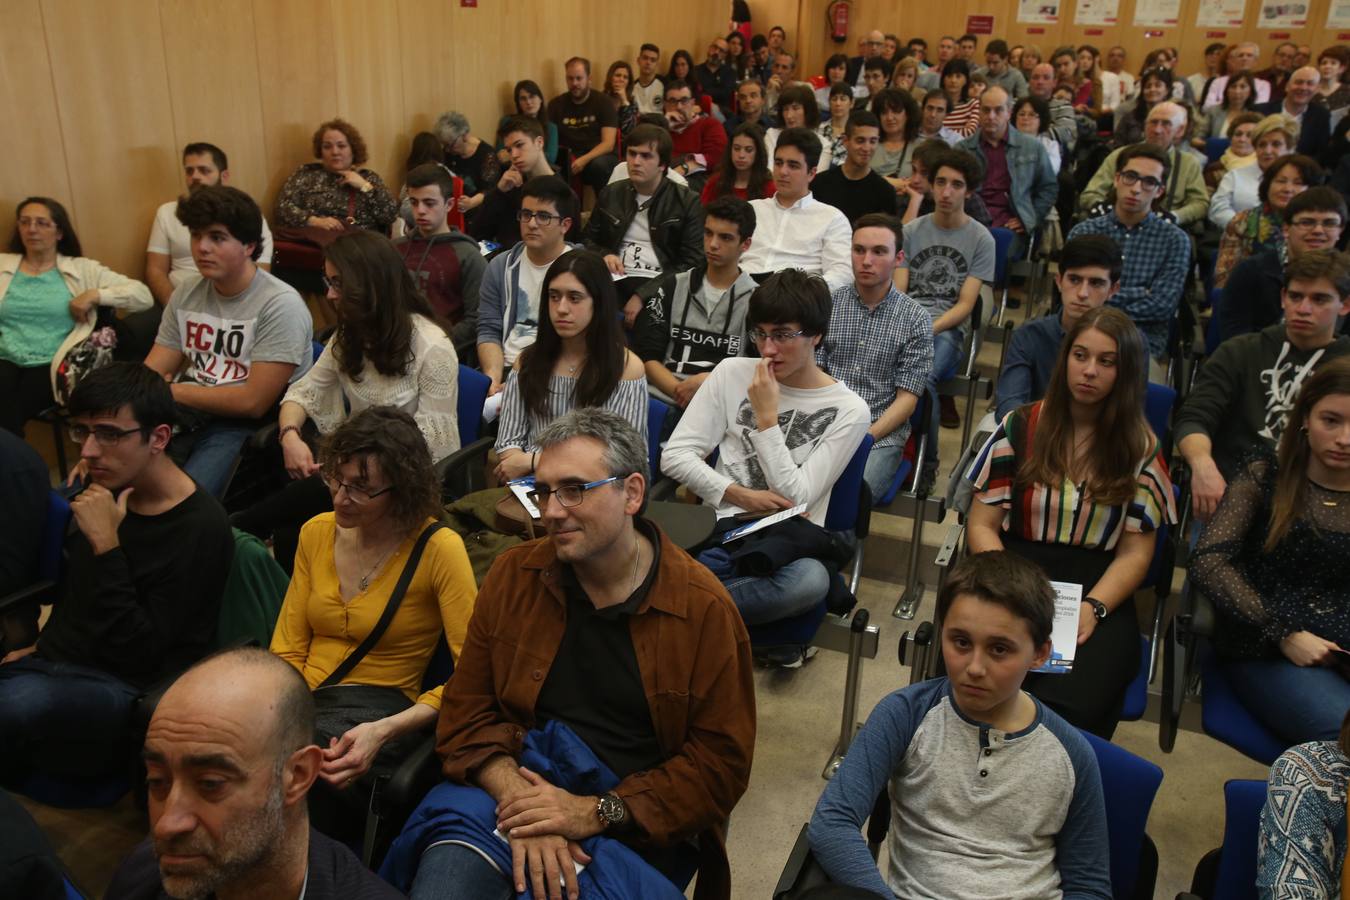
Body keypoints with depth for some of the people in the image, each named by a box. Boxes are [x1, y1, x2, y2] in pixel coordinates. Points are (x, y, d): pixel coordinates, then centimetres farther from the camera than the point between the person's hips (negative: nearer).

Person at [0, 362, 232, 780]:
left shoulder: (201, 528, -14)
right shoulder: (100, 492, 9)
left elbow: (138, 656, -17)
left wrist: (106, 545, -21)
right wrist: (38, 643, 12)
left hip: (123, 692, -6)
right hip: (47, 667, 7)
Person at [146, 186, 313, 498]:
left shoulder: (280, 305, -12)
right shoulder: (184, 296, 10)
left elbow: (253, 402, -15)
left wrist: (171, 391, -6)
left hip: (243, 427, -6)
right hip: (180, 416, 6)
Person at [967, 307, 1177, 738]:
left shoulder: (1141, 448, 10)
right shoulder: (1021, 427, 9)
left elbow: (1135, 552, 5)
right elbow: (982, 526, 6)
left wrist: (1092, 608, -13)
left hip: (1099, 593, 0)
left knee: (1073, 702, -31)